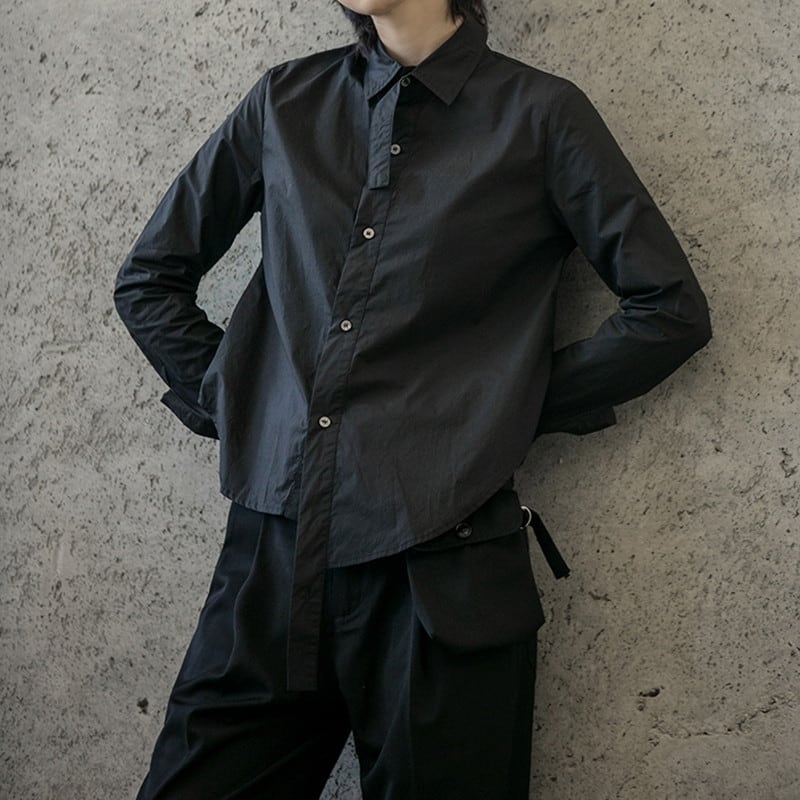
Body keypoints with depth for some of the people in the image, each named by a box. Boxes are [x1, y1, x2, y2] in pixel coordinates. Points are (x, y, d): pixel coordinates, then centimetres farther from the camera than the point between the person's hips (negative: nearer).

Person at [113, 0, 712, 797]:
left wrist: (514, 406, 0)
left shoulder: (541, 113, 2)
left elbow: (671, 310, 2)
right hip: (269, 558, 3)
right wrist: (225, 403, 8)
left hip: (439, 572, -3)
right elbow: (148, 279, 20)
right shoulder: (284, 101, 12)